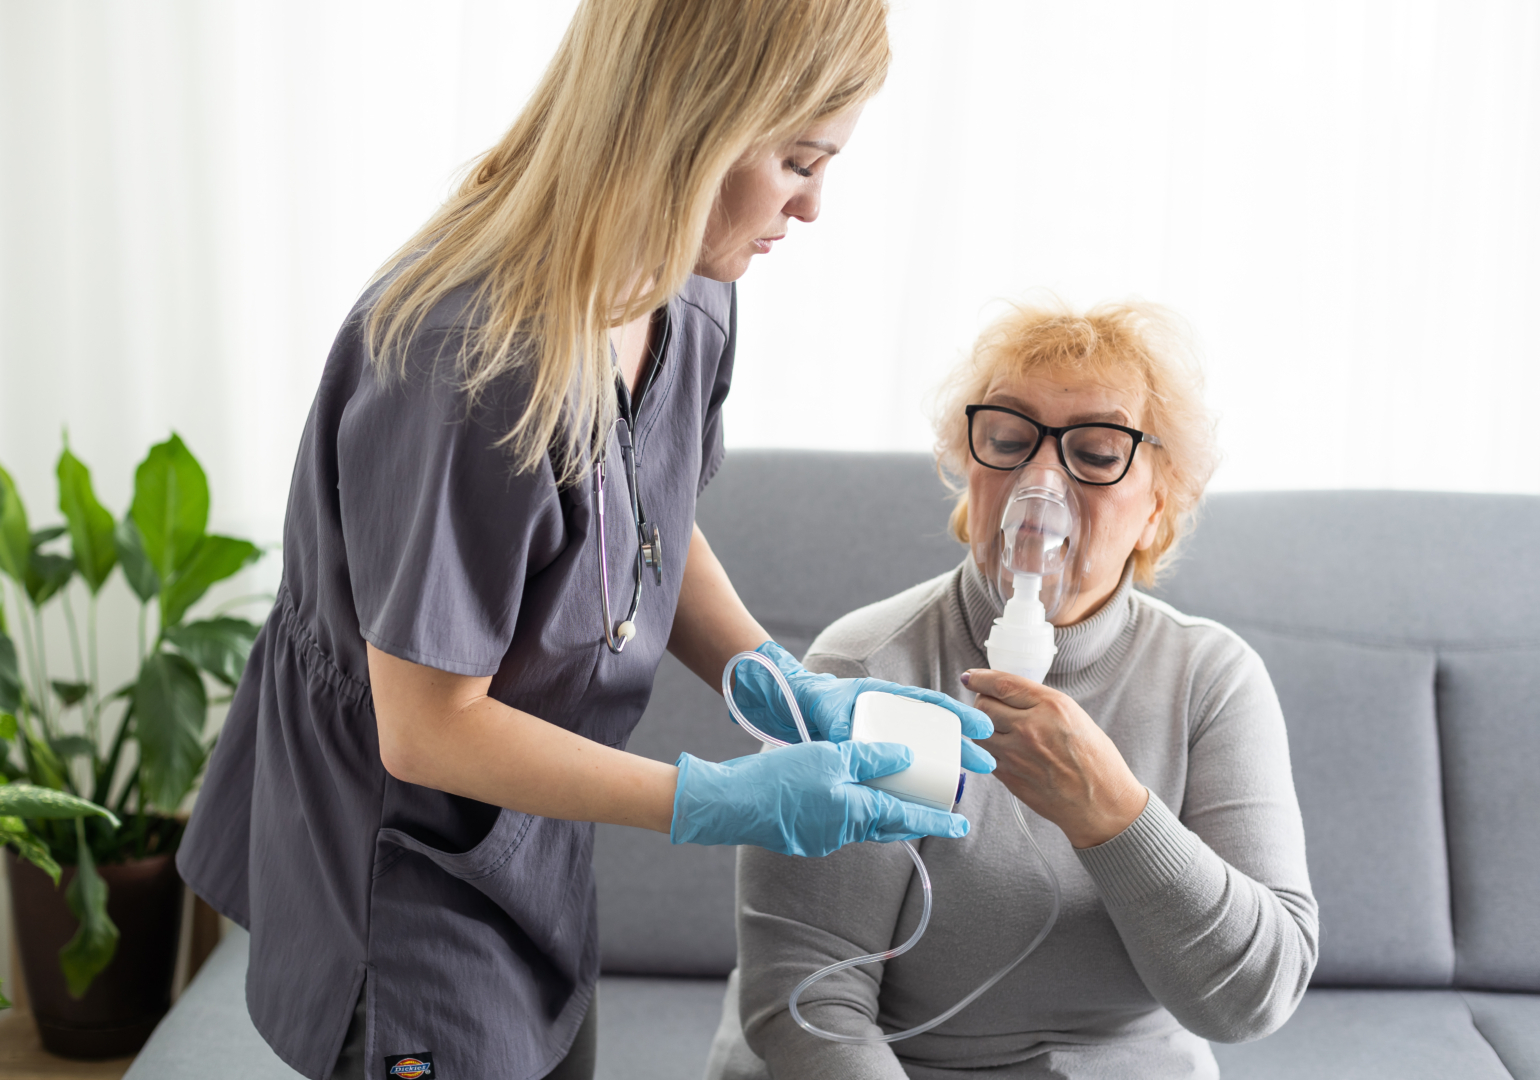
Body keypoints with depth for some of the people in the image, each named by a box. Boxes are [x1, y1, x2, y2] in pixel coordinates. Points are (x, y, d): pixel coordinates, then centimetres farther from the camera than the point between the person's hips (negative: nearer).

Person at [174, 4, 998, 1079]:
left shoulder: (689, 304, -7)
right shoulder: (464, 365, -35)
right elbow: (427, 729, -28)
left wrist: (779, 685, -8)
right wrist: (730, 805, -28)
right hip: (403, 896, -8)